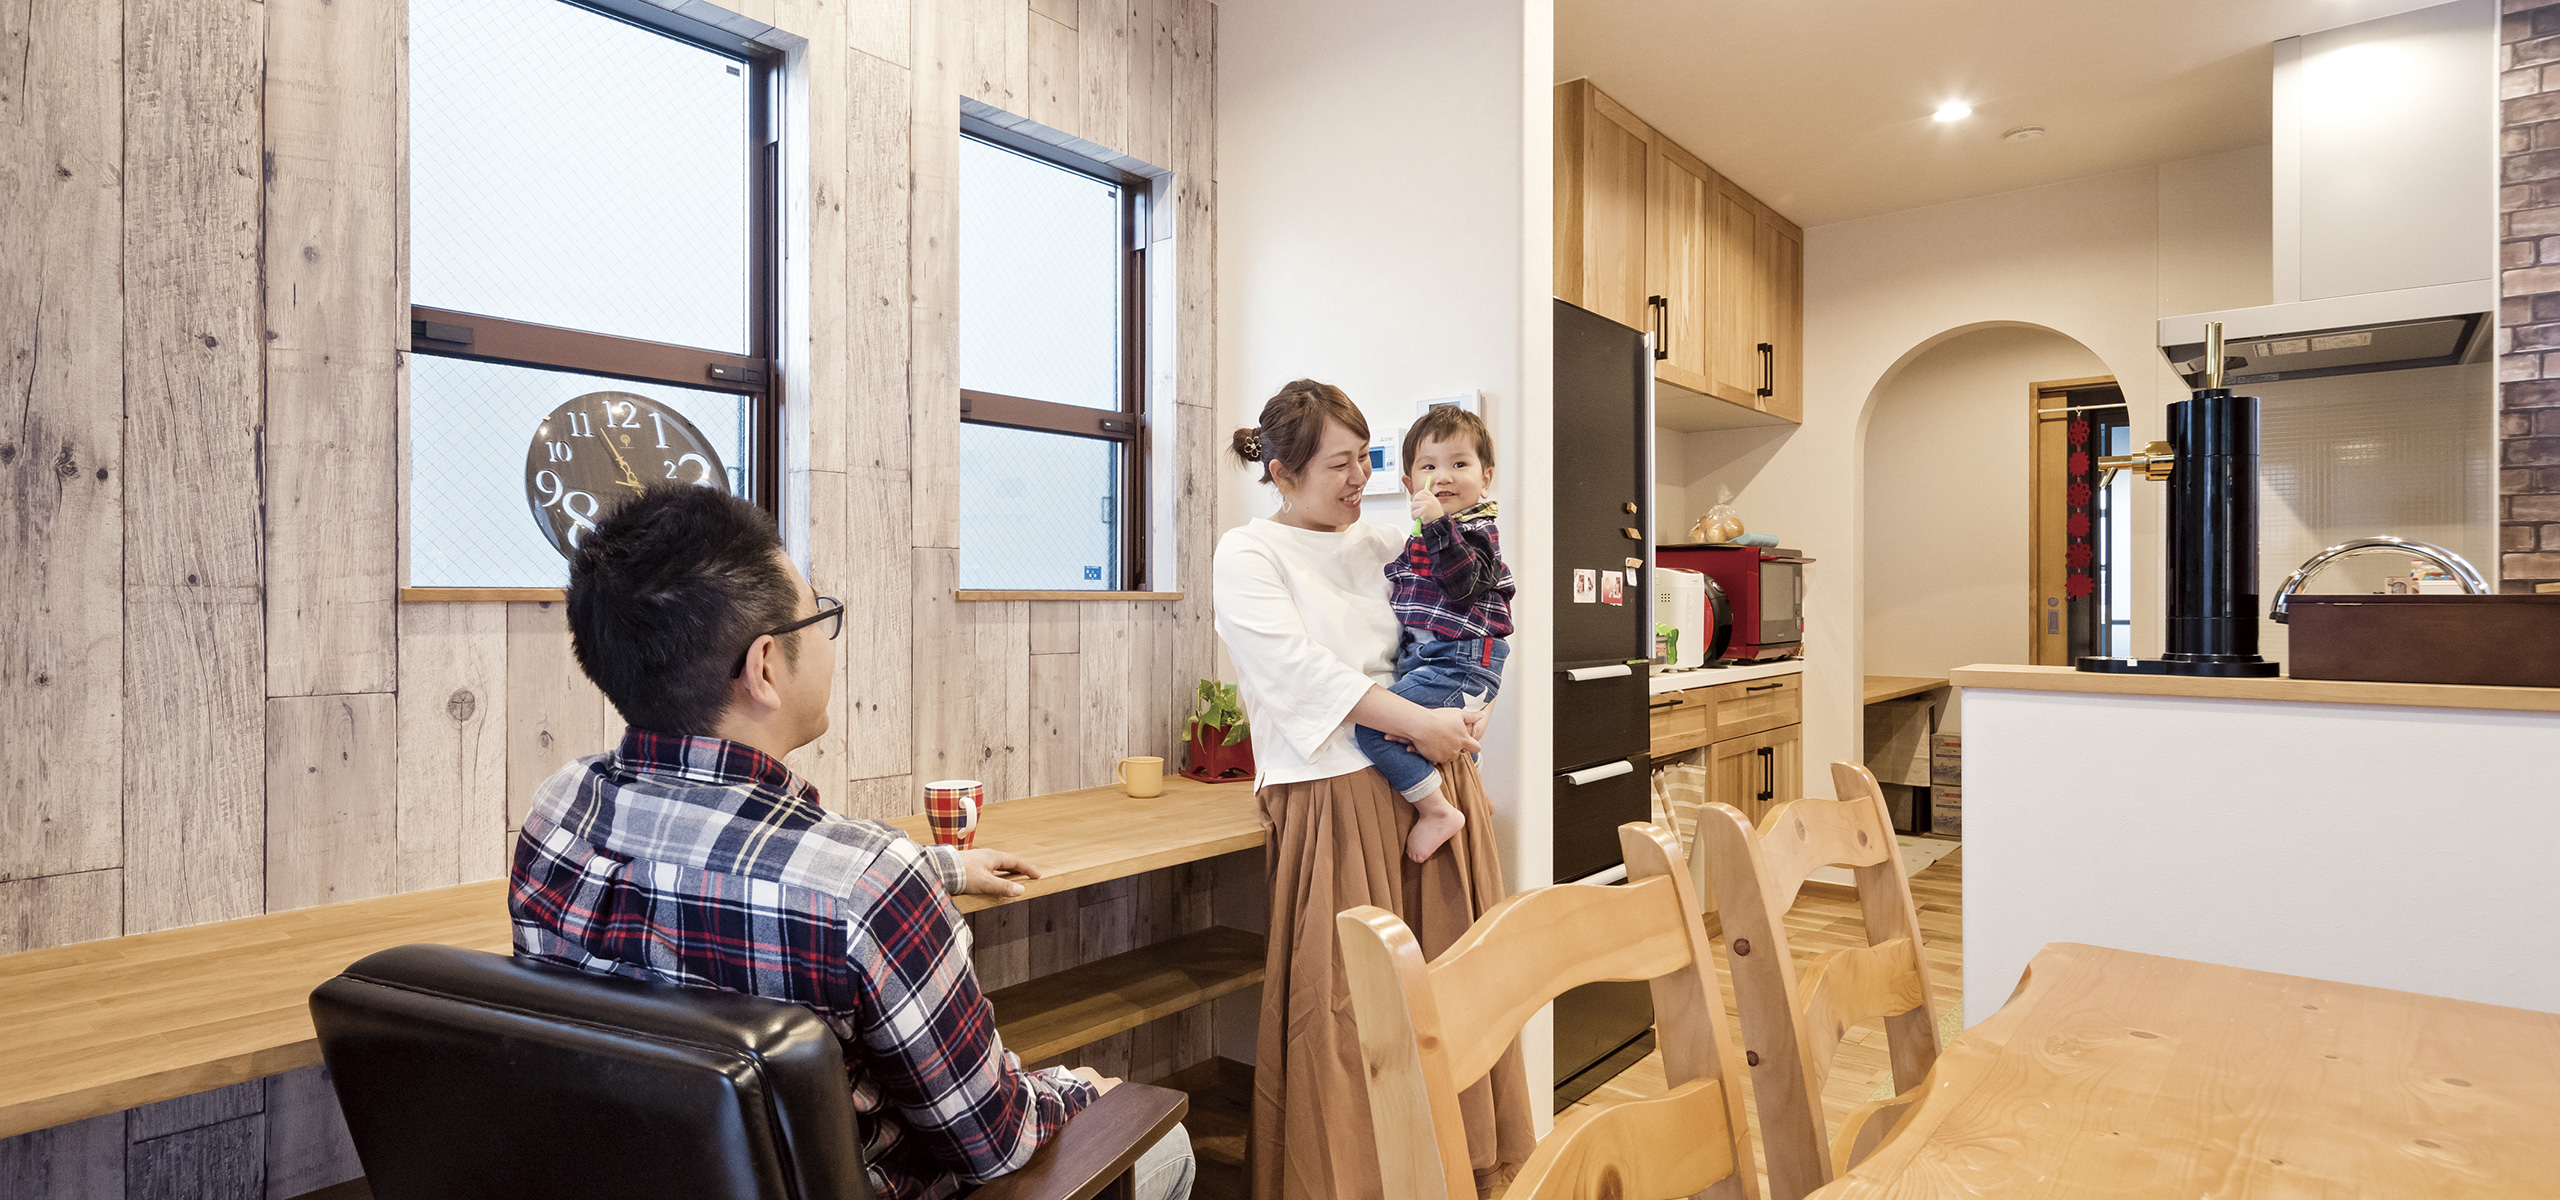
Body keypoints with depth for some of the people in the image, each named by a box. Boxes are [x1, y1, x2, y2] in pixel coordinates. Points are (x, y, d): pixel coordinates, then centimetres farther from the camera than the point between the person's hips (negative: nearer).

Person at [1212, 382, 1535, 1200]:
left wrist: (1460, 711, -5)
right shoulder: (1247, 556, -1)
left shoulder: (1385, 545, 15)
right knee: (1343, 1011, -1)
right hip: (1336, 800, -5)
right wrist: (1417, 724, -17)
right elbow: (1302, 669, -13)